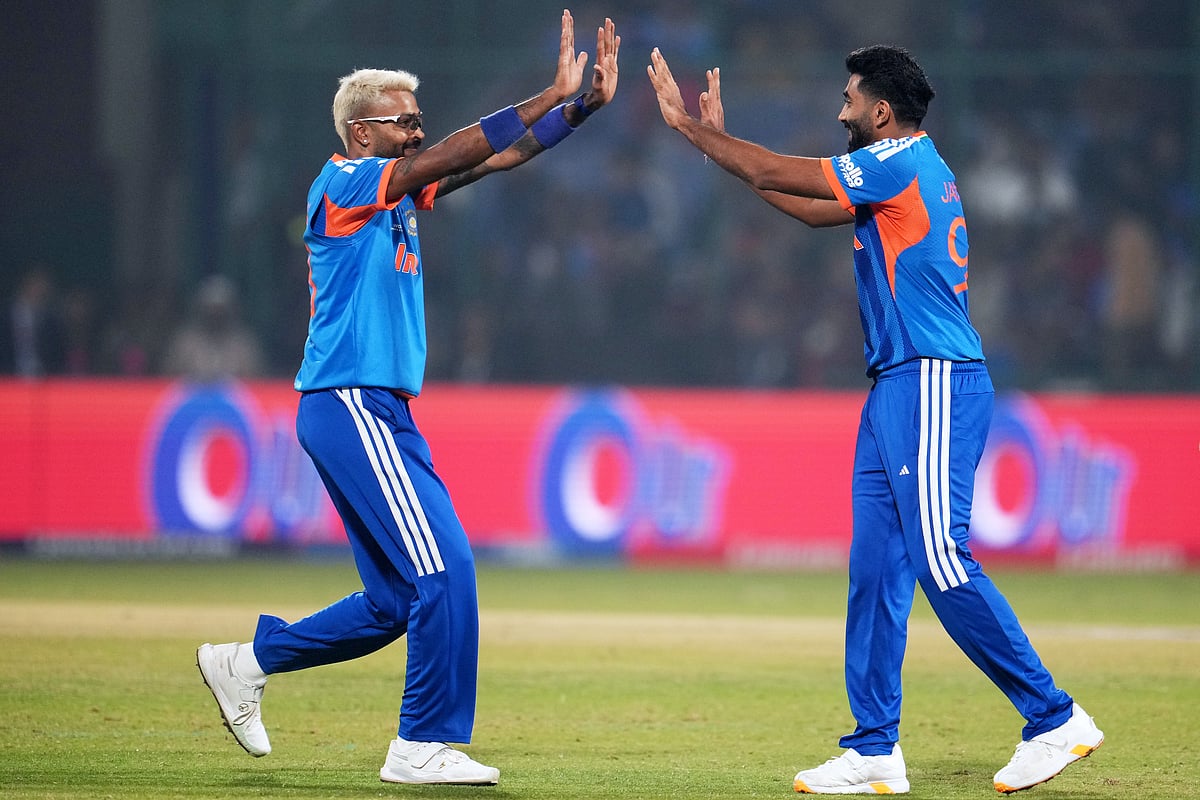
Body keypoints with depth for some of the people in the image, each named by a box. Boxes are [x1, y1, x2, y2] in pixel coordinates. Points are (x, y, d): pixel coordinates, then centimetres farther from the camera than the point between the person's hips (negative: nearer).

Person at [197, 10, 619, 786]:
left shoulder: (398, 192, 17)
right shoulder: (342, 185, -8)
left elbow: (496, 157, 12)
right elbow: (454, 155, -18)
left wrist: (583, 105, 1)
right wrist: (551, 96, -20)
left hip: (383, 413, 10)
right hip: (350, 407, -10)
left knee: (399, 598, 11)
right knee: (443, 569, -13)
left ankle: (249, 661, 22)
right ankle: (424, 745, -8)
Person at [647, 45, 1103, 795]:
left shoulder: (902, 162, -10)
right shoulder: (906, 169, 19)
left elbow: (783, 176, -9)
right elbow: (814, 209, 26)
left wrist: (689, 126, 2)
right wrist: (718, 139, 26)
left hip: (934, 386, -10)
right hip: (899, 388, 10)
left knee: (943, 562, -13)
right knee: (876, 565, 7)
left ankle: (1055, 718, -9)